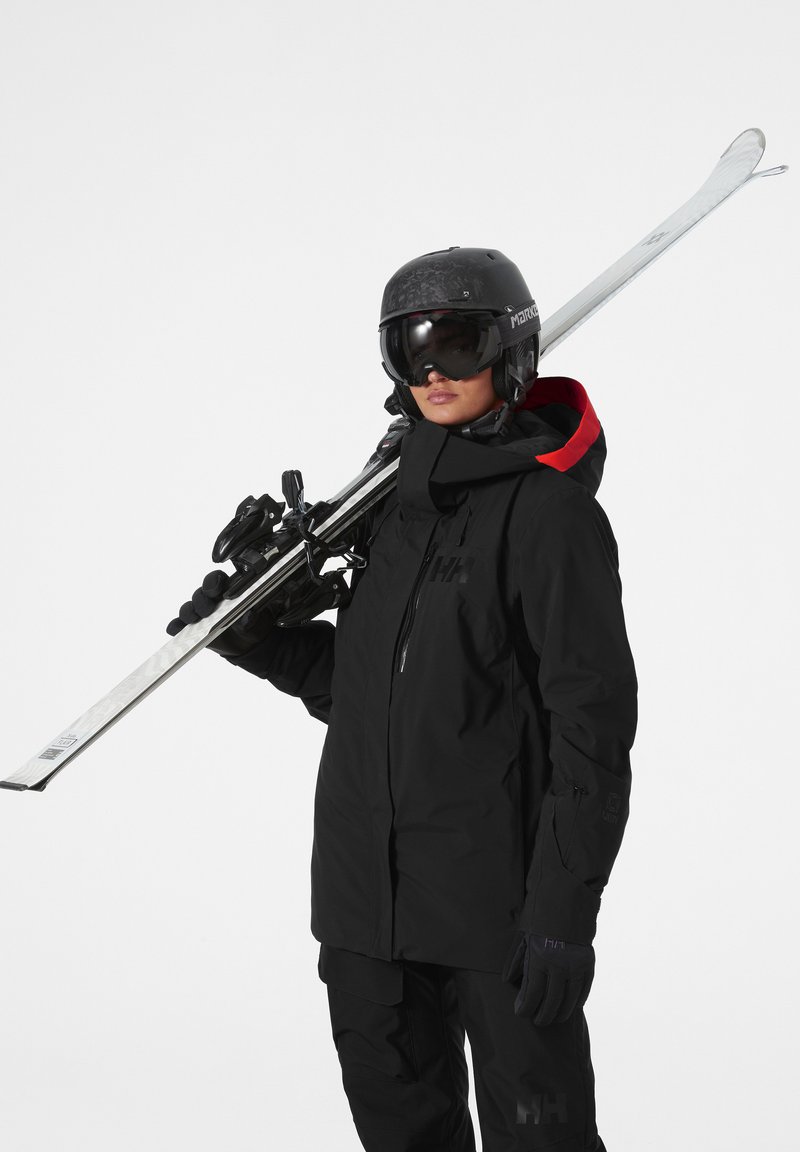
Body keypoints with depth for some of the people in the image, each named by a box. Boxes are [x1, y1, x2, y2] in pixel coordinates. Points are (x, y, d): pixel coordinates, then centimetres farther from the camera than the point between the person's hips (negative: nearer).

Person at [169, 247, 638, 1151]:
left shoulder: (552, 512, -10)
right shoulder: (393, 505, 12)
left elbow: (593, 726, -13)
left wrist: (564, 915, -17)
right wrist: (256, 636, 3)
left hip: (496, 906, -7)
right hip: (367, 903, 7)